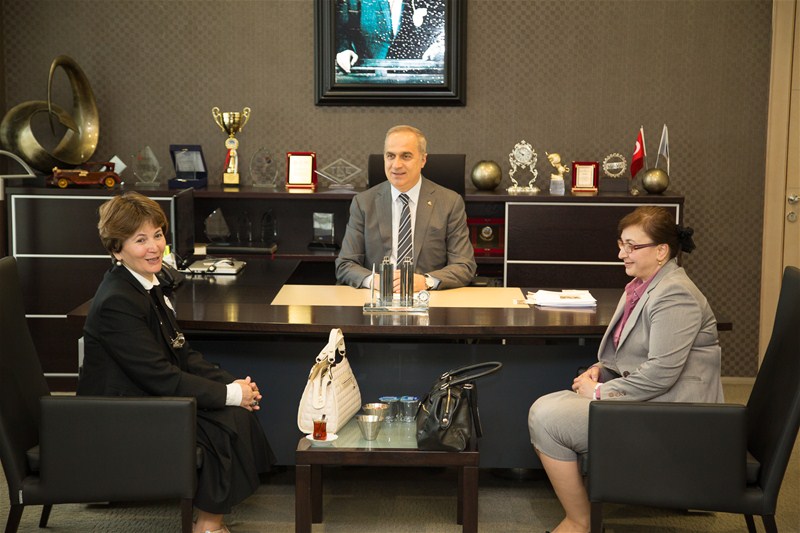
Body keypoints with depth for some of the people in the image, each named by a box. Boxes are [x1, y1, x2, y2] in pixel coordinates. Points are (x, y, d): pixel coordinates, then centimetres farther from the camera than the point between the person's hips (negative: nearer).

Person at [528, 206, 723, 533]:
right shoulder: (641, 285, 13)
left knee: (546, 420, -15)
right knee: (544, 408, 3)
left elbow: (661, 373, -26)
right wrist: (599, 369, 5)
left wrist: (601, 392, -16)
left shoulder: (674, 295, -19)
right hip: (640, 397, 10)